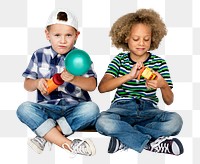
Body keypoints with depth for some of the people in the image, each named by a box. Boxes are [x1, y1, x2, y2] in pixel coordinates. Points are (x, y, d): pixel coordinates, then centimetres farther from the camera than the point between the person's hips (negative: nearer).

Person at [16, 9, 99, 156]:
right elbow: (27, 85, 7)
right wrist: (37, 83, -17)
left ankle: (45, 136, -24)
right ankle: (68, 144, -32)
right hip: (48, 108, 1)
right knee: (24, 109, -27)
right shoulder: (40, 55, 7)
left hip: (75, 108, -1)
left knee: (91, 109, -32)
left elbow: (92, 85, -12)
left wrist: (74, 79, -34)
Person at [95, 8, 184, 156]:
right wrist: (129, 76, -24)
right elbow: (102, 87, -10)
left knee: (175, 121, -30)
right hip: (122, 108, -1)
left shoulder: (159, 63, 8)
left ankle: (124, 138, -21)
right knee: (103, 122, -35)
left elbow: (169, 101, 4)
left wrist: (163, 85, -20)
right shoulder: (120, 60, 7)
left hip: (148, 110, 2)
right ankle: (151, 143, -22)